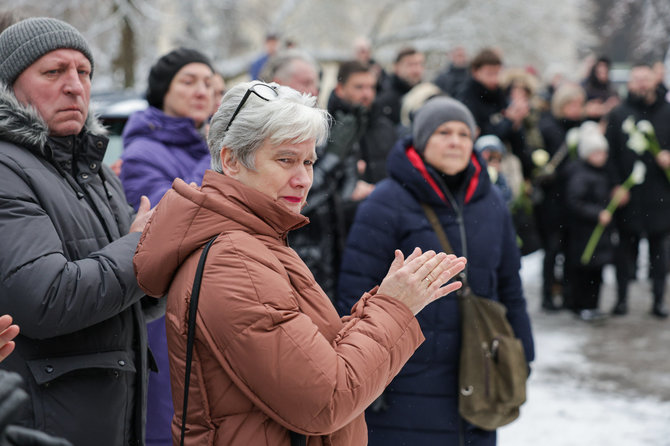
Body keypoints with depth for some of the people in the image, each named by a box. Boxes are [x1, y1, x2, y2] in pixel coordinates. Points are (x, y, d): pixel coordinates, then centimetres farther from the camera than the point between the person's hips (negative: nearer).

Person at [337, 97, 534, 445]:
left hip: (474, 379, 6)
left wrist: (520, 357, 17)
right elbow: (357, 291, -12)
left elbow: (509, 283, 18)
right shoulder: (387, 204, -10)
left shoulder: (491, 204, 10)